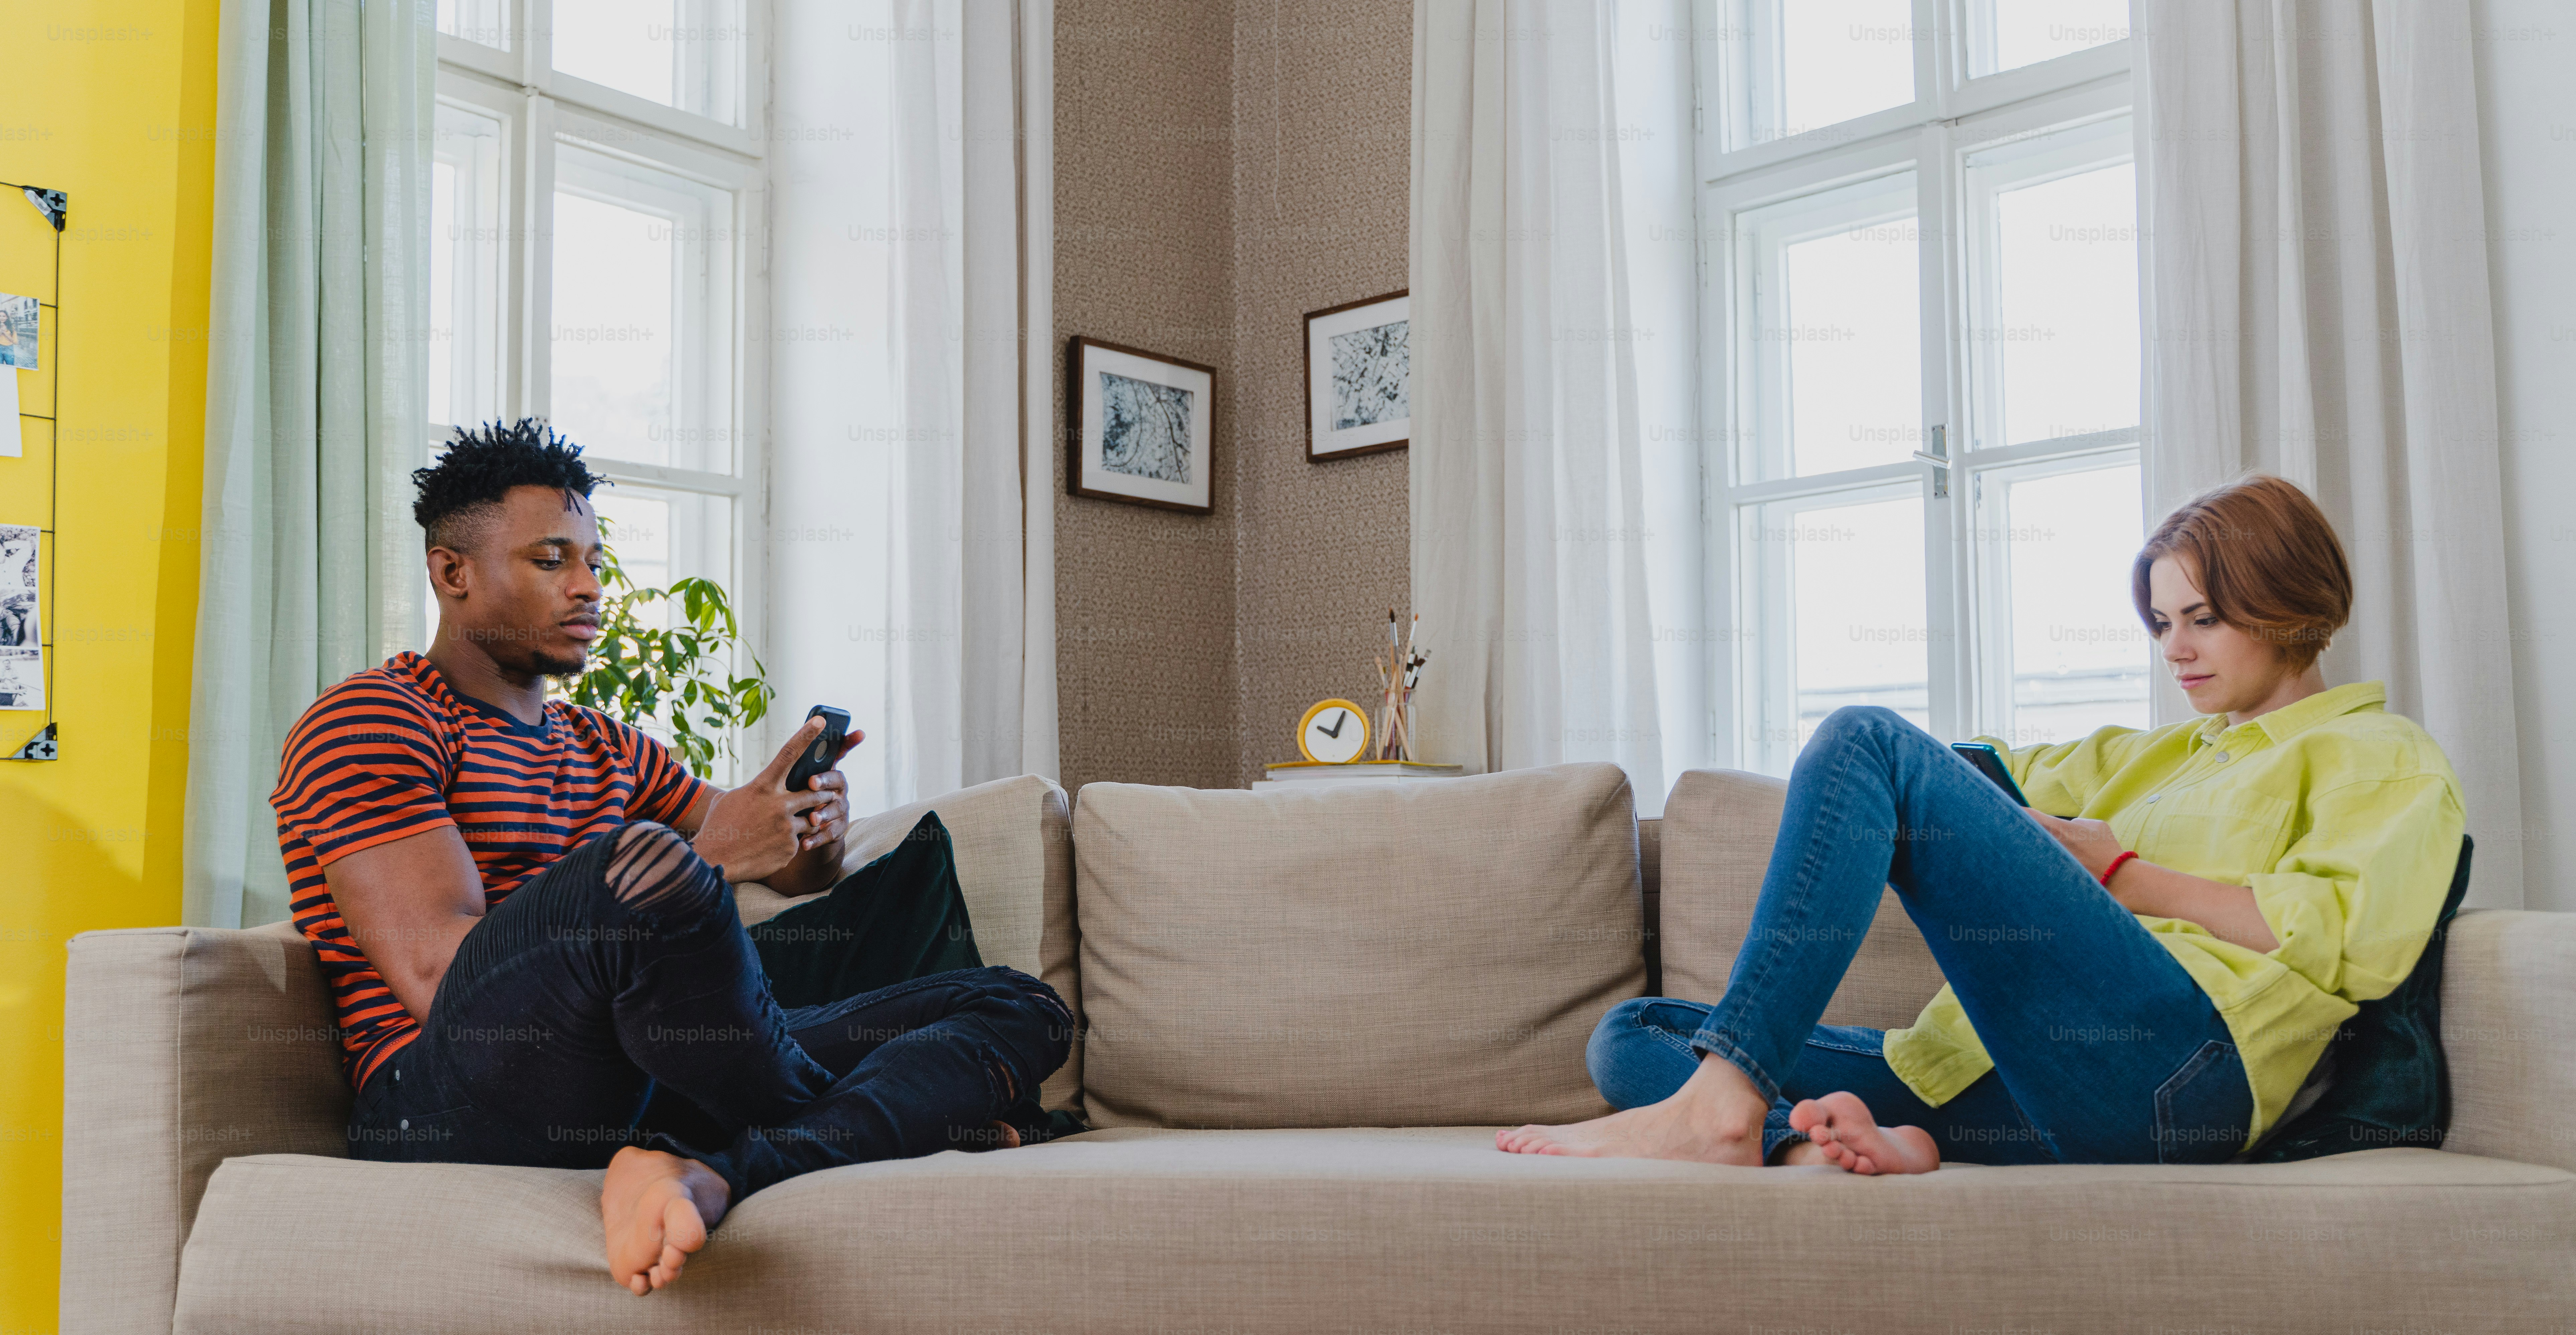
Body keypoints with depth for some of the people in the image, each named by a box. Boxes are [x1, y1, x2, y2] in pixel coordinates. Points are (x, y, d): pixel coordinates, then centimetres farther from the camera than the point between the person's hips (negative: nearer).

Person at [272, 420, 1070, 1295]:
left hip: (648, 1081, 8)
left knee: (1022, 1009, -4)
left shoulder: (609, 752, 26)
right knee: (643, 863, -39)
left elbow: (803, 875, 29)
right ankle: (834, 1128, -14)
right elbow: (441, 975, -13)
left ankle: (704, 1174, -30)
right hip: (453, 1108, -8)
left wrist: (817, 832, 2)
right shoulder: (369, 723, 2)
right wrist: (703, 859, -16)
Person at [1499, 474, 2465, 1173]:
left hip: (2171, 1061, -8)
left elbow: (2349, 938, -3)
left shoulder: (2385, 759, 17)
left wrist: (2118, 869, 2)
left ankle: (1721, 1106, -30)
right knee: (1629, 1036, 0)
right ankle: (1875, 1139, -32)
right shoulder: (2162, 755, 37)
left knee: (1868, 740, -18)